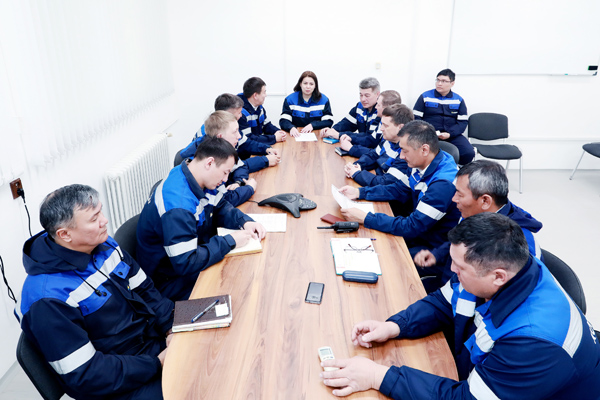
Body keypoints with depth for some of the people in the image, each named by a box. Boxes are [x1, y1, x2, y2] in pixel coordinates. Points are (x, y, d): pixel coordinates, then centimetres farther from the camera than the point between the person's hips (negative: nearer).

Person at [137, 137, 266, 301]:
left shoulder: (200, 181, -4)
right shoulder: (177, 204, -33)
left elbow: (220, 207, 12)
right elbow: (186, 264, -34)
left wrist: (245, 222, -9)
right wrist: (230, 241, -27)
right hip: (173, 280, -9)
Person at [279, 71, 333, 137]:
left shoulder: (324, 100, 7)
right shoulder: (290, 99, 4)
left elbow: (329, 121, 0)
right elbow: (283, 121, -5)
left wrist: (313, 125, -17)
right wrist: (291, 128, -28)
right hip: (297, 135, 2)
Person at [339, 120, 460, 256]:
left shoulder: (444, 184, -31)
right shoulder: (420, 164, -3)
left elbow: (412, 227, -29)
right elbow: (399, 190, 13)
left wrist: (365, 218, -27)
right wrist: (359, 192, 3)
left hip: (433, 247, -8)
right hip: (418, 231, 8)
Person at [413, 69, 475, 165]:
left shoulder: (459, 100, 13)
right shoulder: (425, 97, 9)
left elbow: (463, 122, 8)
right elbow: (416, 117, 6)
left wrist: (449, 134, -11)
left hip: (452, 135, 2)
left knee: (469, 153, -23)